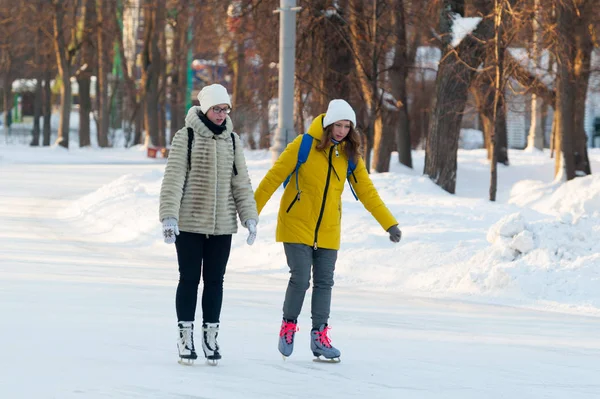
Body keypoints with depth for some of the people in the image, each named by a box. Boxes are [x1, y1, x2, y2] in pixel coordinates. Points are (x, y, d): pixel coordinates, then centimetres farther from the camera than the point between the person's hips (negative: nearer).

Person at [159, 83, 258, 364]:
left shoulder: (232, 140, 8)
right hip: (189, 224, -4)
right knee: (189, 279, 2)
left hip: (222, 225, 4)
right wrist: (169, 217, -17)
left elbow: (241, 183, 11)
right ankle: (185, 337, 9)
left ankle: (211, 335, 14)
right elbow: (173, 179, -9)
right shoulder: (186, 137, -6)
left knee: (215, 281, 7)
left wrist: (249, 217, 3)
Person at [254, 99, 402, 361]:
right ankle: (288, 327, 11)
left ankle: (319, 336, 11)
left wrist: (389, 224, 2)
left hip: (328, 230, 4)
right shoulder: (304, 145, -11)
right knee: (300, 279, -9)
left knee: (324, 283, 3)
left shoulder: (350, 154, 1)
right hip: (297, 225, -4)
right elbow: (274, 177, -10)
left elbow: (367, 191, 6)